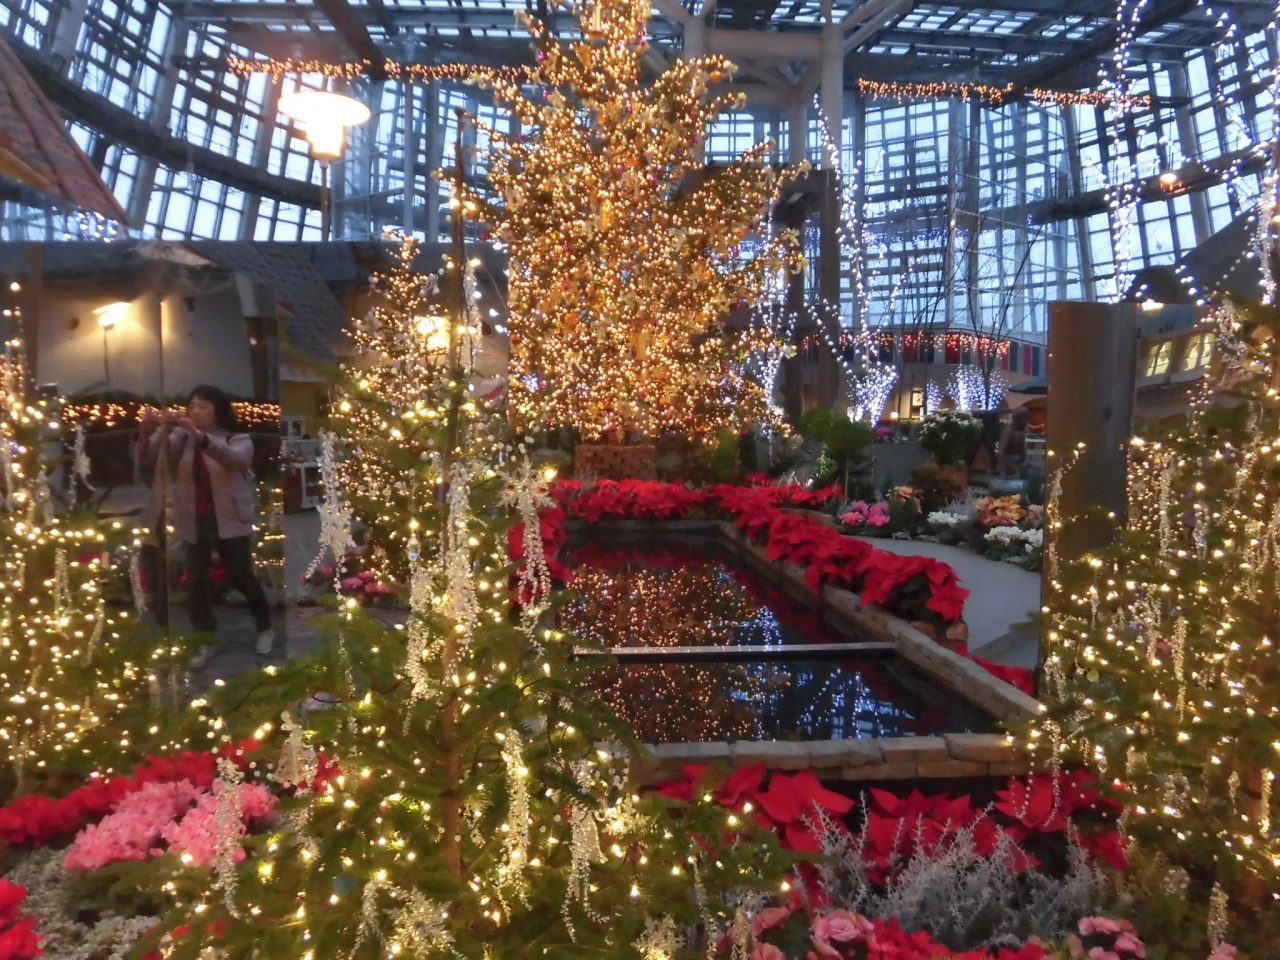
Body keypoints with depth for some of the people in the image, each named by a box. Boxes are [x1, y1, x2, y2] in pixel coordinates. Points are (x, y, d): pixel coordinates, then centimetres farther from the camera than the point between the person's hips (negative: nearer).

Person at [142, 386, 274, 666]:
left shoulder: (237, 439, -7)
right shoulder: (180, 438, 2)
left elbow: (236, 459, -30)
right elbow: (151, 454, -12)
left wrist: (199, 435, -42)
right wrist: (150, 430, -33)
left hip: (229, 522, -3)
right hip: (193, 523, 3)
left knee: (241, 577, 7)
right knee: (196, 583, 8)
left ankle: (265, 628, 28)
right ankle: (205, 642, 21)